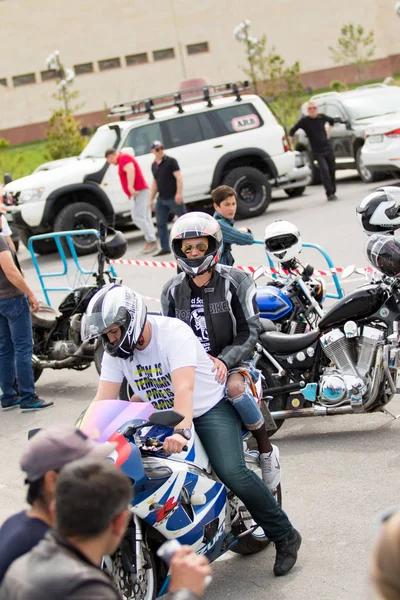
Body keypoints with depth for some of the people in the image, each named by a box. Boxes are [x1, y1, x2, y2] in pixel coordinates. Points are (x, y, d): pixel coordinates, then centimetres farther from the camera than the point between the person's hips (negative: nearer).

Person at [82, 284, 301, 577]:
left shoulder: (173, 332, -26)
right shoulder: (115, 350, -5)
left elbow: (184, 388, -40)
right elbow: (103, 399, -6)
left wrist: (182, 431, -55)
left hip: (211, 408, -7)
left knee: (232, 473, -25)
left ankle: (285, 536, -6)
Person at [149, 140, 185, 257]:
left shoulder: (171, 161, -7)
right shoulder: (154, 165, 13)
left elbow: (178, 177, -14)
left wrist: (179, 193, -25)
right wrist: (152, 199, 20)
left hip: (173, 198, -7)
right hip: (161, 199, 7)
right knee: (161, 224, 6)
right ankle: (165, 248, 12)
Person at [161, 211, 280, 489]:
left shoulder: (236, 281, -3)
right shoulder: (172, 291, 9)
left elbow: (250, 331, -7)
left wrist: (224, 361, -23)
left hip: (234, 362, -3)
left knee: (235, 387, -37)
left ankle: (267, 450, -14)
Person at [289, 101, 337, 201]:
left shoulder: (322, 117, 1)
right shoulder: (304, 121, -8)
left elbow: (331, 121, 24)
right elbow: (292, 131, -1)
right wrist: (290, 145, -5)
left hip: (328, 148, 4)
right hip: (317, 152, -4)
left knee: (332, 170, 6)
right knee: (324, 170, -18)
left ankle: (333, 192, 20)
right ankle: (329, 193, -17)